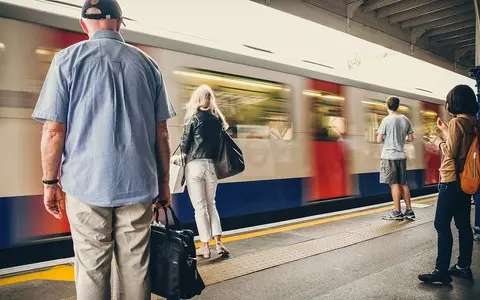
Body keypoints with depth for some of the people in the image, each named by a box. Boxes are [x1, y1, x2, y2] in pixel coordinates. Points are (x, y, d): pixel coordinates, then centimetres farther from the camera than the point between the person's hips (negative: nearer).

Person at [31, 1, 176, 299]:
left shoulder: (68, 59, 1)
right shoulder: (148, 63, 7)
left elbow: (54, 130, -4)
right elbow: (161, 132, 6)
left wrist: (50, 181, 8)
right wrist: (164, 181, 13)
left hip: (87, 183, -1)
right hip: (138, 183, 2)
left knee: (92, 270, 9)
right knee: (135, 268, 10)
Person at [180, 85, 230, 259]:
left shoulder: (194, 118, -5)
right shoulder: (218, 118, 8)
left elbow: (185, 143, -1)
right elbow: (221, 141, 9)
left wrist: (182, 155, 17)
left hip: (195, 165, -4)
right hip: (211, 165, 4)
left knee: (200, 206, 3)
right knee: (211, 205, 15)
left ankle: (205, 246, 8)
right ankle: (218, 242, 7)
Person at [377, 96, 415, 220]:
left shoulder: (386, 120, -10)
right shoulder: (405, 119, 6)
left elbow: (379, 139, -11)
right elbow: (410, 138, 10)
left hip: (389, 156, -5)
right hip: (401, 155, 5)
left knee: (394, 183, -1)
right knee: (403, 183, 12)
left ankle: (397, 212, 3)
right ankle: (409, 211, 16)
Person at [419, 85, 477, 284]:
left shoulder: (457, 121, -15)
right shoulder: (473, 122, 10)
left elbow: (451, 152, -16)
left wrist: (438, 141, 1)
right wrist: (445, 131, 20)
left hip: (452, 181, -9)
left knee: (442, 224, -6)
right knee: (463, 224, 13)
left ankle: (442, 271, -3)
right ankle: (464, 267, 21)